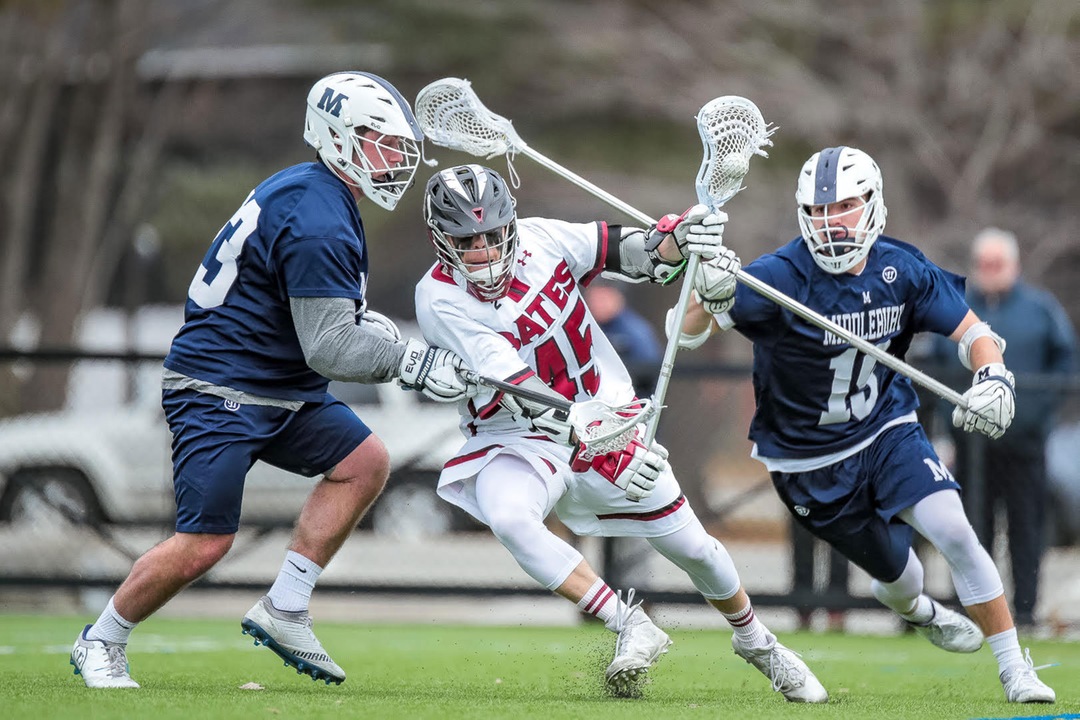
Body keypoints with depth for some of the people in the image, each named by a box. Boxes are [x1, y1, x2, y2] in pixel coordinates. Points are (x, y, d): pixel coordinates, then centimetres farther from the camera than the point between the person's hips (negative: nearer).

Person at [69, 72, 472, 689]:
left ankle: (284, 612, 2)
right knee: (205, 544, -11)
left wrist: (360, 319, 9)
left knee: (365, 463, -1)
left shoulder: (311, 192, 10)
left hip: (280, 391, 10)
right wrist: (414, 363, -17)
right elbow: (329, 350, -22)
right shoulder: (319, 221, -22)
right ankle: (101, 643, 10)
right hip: (217, 390, -10)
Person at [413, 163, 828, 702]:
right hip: (520, 436, -3)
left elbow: (633, 254, -1)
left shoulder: (536, 238, -11)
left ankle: (756, 642, 38)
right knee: (506, 516, -35)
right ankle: (630, 626, -24)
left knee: (691, 547, 9)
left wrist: (675, 239, -25)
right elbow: (519, 390, -31)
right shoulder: (440, 301, -21)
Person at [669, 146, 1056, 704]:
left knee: (955, 534, -18)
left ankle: (1015, 670, -4)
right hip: (809, 463, -2)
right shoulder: (782, 277, -23)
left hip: (888, 432, 2)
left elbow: (972, 332, -1)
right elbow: (687, 334, -29)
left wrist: (994, 379, -23)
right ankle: (917, 610, 49)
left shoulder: (902, 270, -10)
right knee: (897, 576, 9)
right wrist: (708, 295, -52)